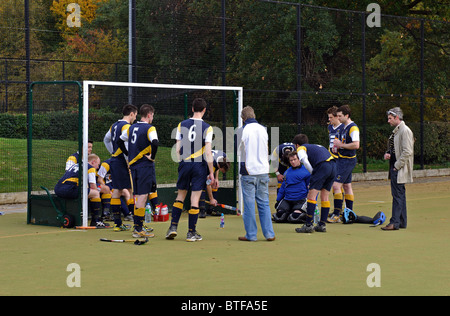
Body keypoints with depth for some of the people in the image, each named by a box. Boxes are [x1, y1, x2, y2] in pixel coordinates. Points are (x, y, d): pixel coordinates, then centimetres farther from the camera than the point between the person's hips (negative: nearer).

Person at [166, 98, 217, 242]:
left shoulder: (182, 125, 3)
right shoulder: (207, 128, -6)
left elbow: (178, 150, 4)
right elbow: (208, 153, -9)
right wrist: (211, 173, -4)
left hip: (184, 164, 3)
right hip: (200, 165, -3)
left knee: (180, 196, 15)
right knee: (195, 199, 1)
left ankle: (173, 226, 7)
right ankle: (191, 233, 5)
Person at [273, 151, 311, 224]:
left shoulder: (306, 171, -2)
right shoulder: (287, 172, 13)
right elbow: (283, 187, 20)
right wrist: (278, 200, 19)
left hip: (301, 200, -4)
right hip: (287, 200, 4)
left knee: (294, 218, -25)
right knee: (278, 217, -15)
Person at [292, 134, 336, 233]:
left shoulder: (301, 148, 15)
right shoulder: (317, 146, 36)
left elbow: (305, 161, -5)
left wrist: (313, 173, 5)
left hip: (323, 166, -7)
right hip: (333, 165, 7)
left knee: (312, 195, -5)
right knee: (325, 196, 14)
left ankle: (308, 225, -11)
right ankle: (322, 225, 16)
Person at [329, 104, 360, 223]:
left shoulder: (353, 127, -16)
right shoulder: (344, 127, 13)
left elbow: (356, 145, -25)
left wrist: (341, 145, -17)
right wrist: (337, 146, 7)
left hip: (347, 160, -10)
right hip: (342, 159, 10)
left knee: (336, 185, -13)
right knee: (347, 186, 14)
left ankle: (337, 214, -12)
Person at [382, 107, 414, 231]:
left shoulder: (405, 131, -14)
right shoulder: (395, 131, 17)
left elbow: (407, 152, -20)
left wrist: (397, 165, -18)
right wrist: (387, 154, 8)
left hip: (400, 169, -10)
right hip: (394, 167, 10)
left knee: (397, 195, -10)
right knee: (399, 195, 12)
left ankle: (395, 223, -11)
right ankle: (402, 222, 18)